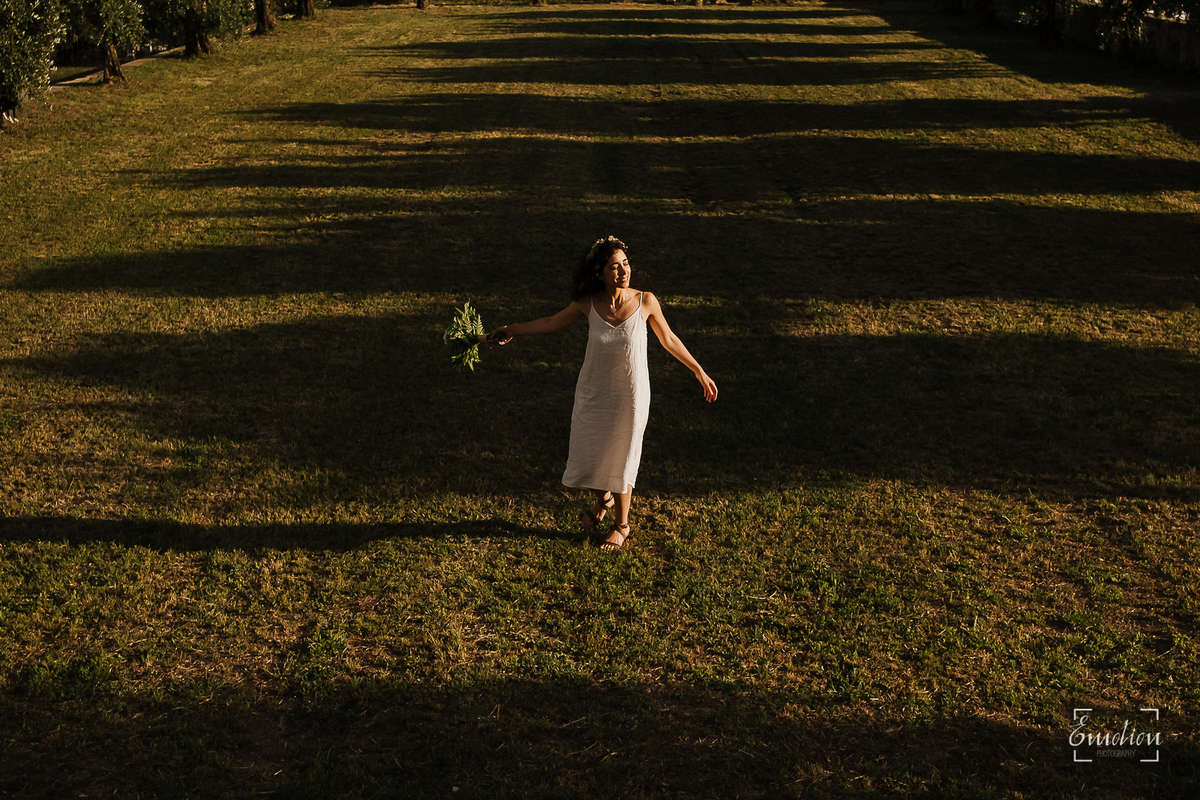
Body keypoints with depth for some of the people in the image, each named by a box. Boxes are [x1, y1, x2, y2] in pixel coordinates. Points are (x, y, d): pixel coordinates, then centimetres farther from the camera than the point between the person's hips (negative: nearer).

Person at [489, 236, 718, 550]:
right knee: (587, 462, 6)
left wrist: (699, 372, 7)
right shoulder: (588, 304, -12)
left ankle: (621, 524, 36)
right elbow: (553, 322, 6)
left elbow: (668, 339, 1)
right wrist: (512, 330, 6)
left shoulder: (645, 301, -14)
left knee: (621, 460, 11)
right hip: (594, 395, 2)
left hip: (631, 396, -1)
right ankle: (603, 499, 43)